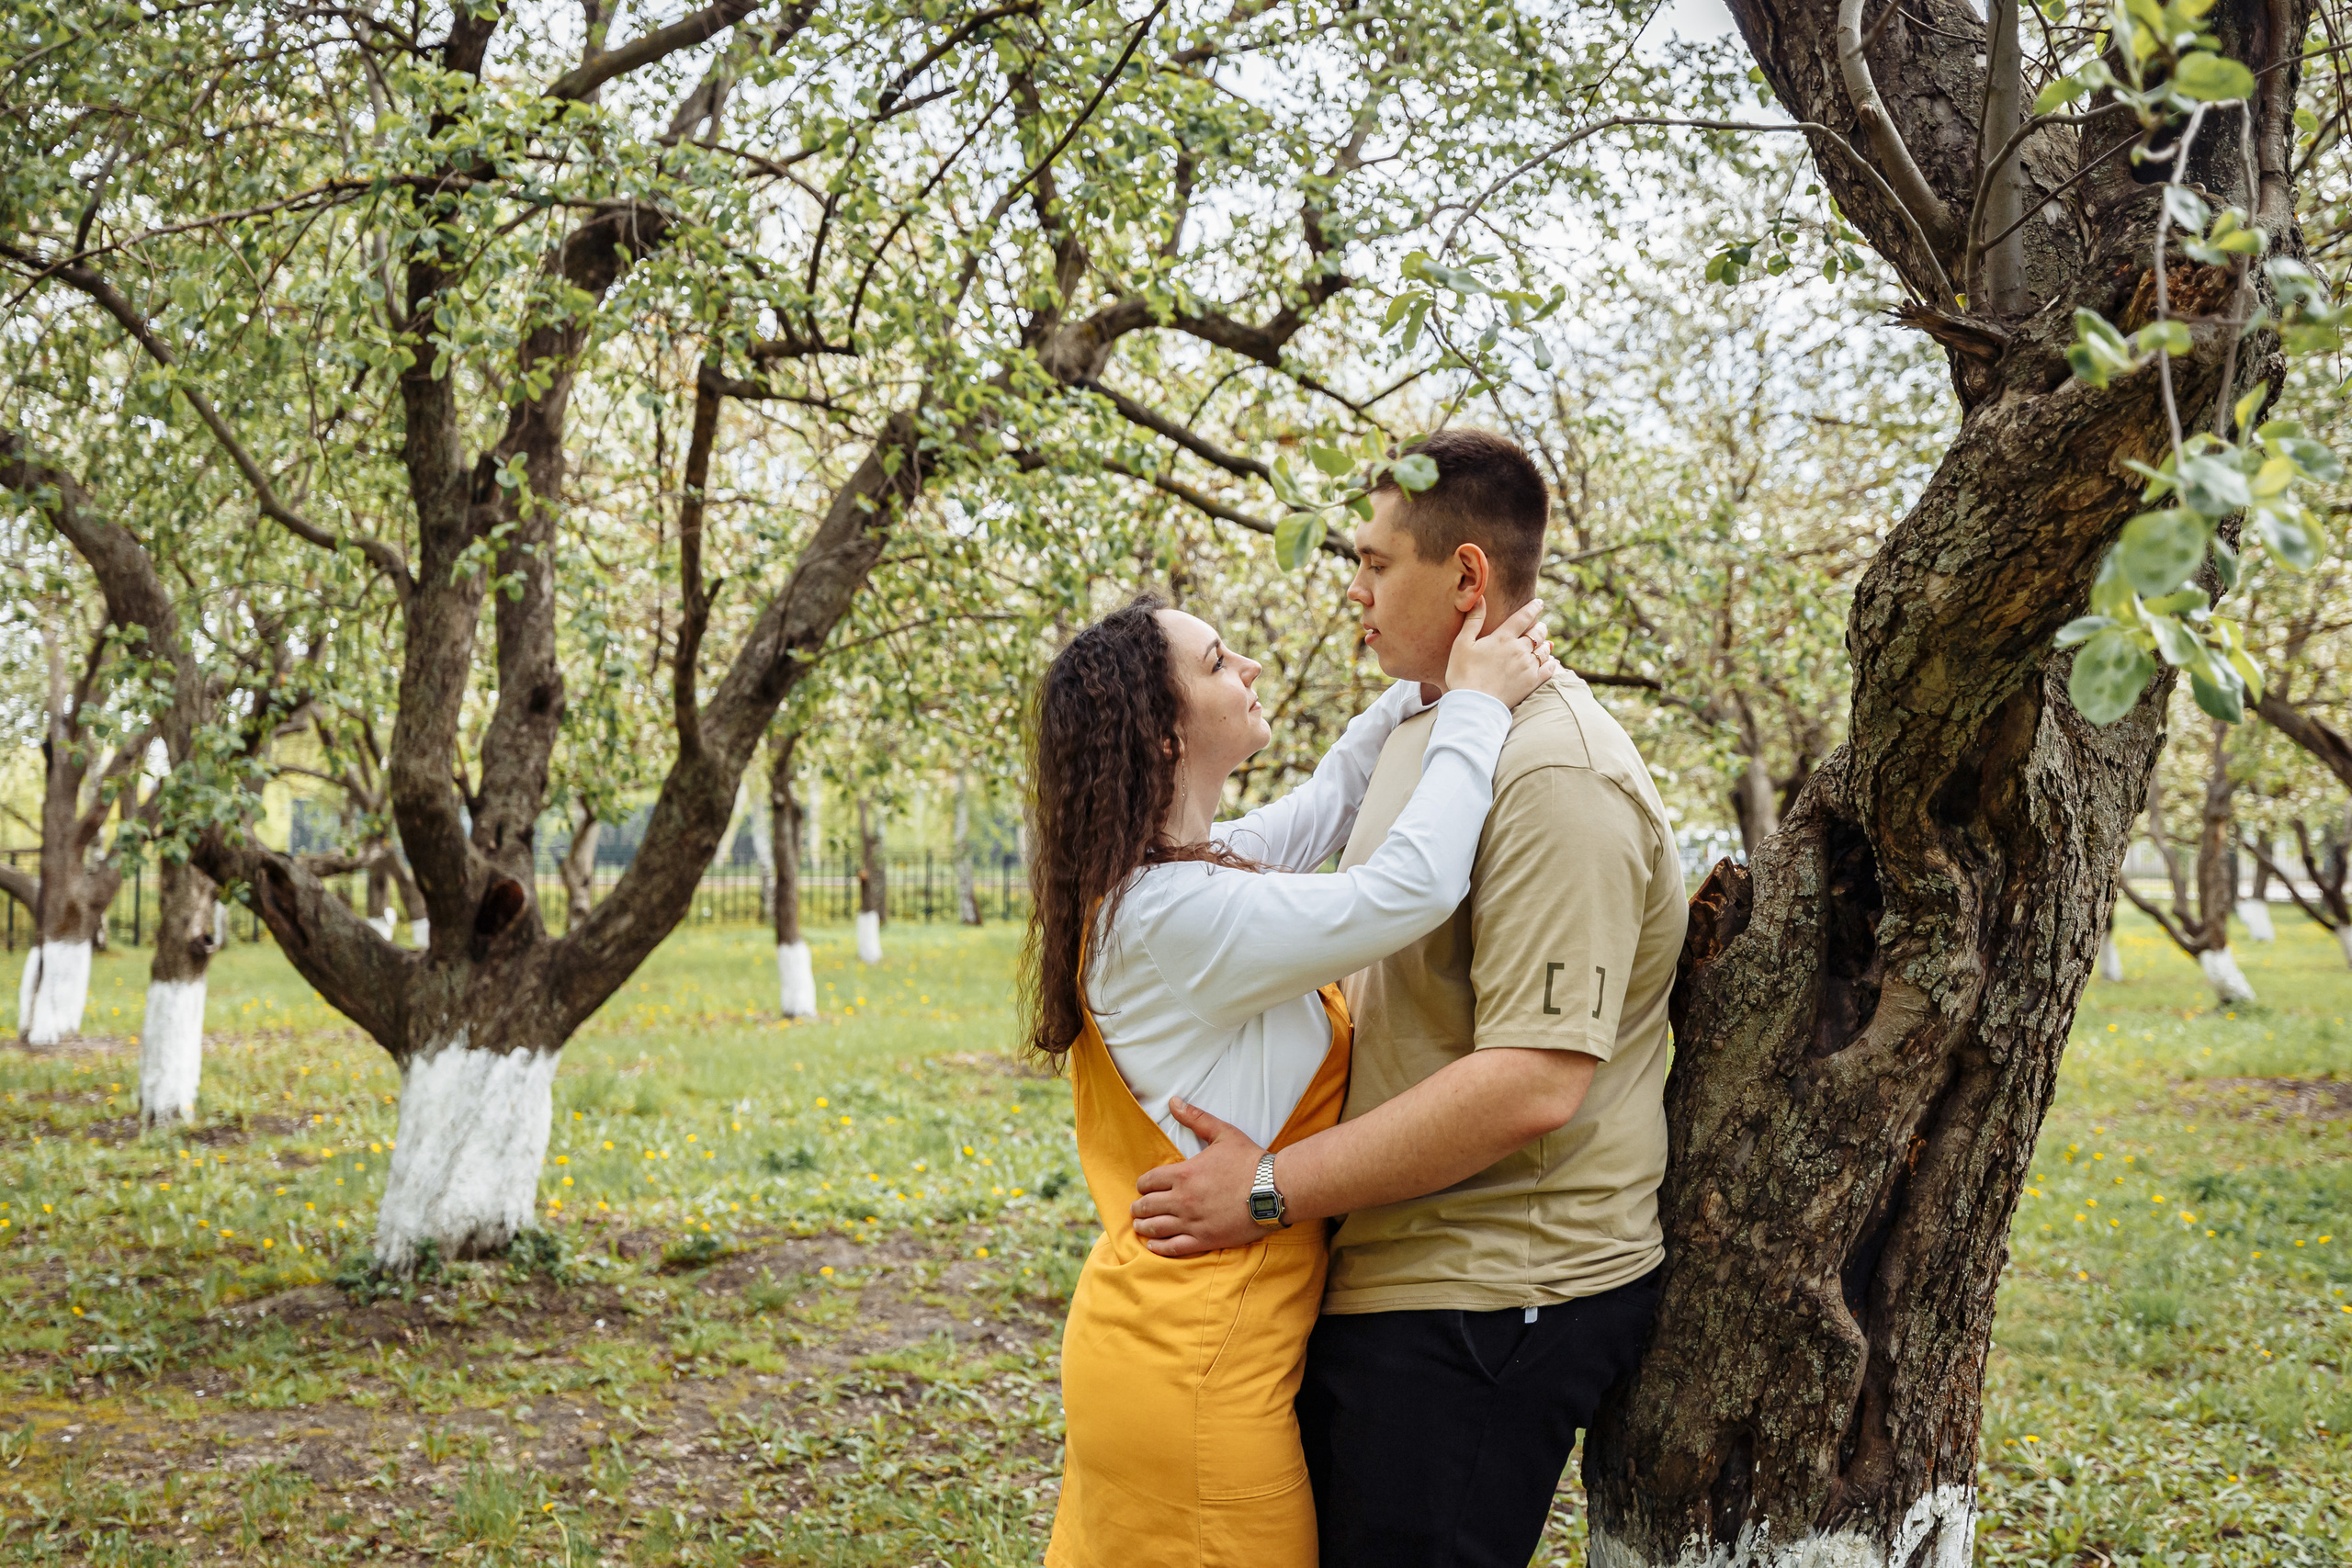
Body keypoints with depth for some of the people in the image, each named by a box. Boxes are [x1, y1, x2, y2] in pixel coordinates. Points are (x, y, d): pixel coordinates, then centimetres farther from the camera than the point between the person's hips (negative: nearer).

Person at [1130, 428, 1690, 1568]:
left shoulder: (1557, 779, -21)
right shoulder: (1422, 731, 12)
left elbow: (1532, 1084, -28)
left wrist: (1270, 1190, -24)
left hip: (1487, 1305, -10)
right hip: (1388, 1272, 10)